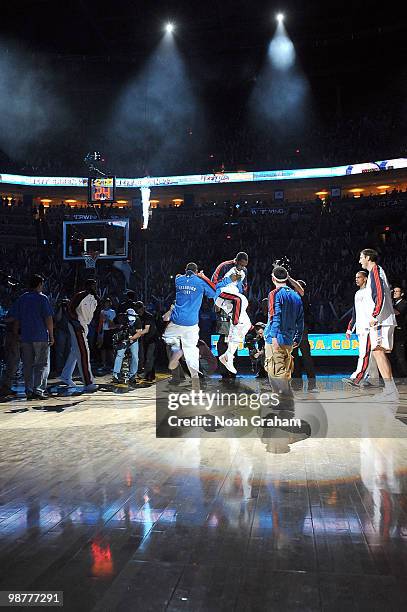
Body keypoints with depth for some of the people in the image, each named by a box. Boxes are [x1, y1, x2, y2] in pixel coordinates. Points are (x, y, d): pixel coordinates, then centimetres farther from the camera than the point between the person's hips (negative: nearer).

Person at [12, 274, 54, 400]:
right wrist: (51, 335, -3)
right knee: (42, 364, 2)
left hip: (25, 337, 4)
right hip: (41, 337, -4)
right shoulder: (42, 298, -4)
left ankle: (29, 391, 11)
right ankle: (38, 389, -5)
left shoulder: (21, 299, 10)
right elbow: (48, 318, -8)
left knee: (27, 365, 9)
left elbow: (16, 320, 10)